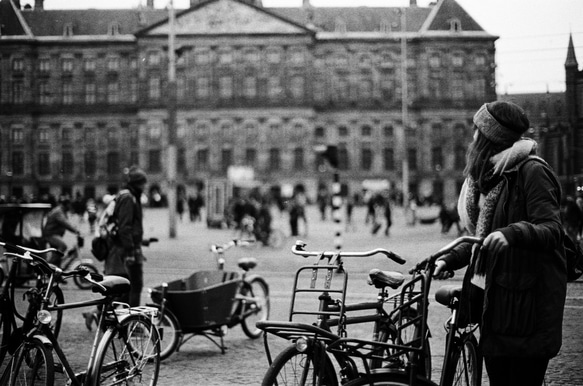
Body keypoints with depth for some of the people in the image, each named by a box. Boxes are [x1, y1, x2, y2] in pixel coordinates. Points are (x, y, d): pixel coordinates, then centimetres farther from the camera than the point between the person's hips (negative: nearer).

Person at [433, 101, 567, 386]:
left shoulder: (531, 171, -11)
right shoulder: (488, 176, 15)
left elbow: (551, 231, -21)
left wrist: (510, 233, -38)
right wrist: (449, 259, 9)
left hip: (527, 303, -8)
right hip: (492, 300, 8)